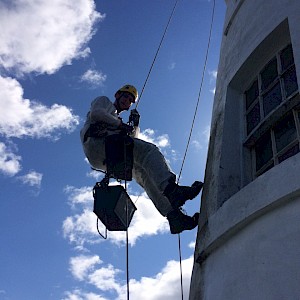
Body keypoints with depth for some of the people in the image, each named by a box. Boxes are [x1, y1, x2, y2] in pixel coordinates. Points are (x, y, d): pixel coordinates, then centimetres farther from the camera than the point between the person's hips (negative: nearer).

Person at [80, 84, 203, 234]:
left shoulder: (116, 119, 44)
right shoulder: (104, 101, 24)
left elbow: (133, 139, 31)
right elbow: (95, 114, -1)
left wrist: (135, 125, 18)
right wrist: (120, 124, 2)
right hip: (97, 143, -8)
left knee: (142, 171, -12)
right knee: (148, 149, -24)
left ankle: (174, 216, -28)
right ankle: (170, 188, -49)